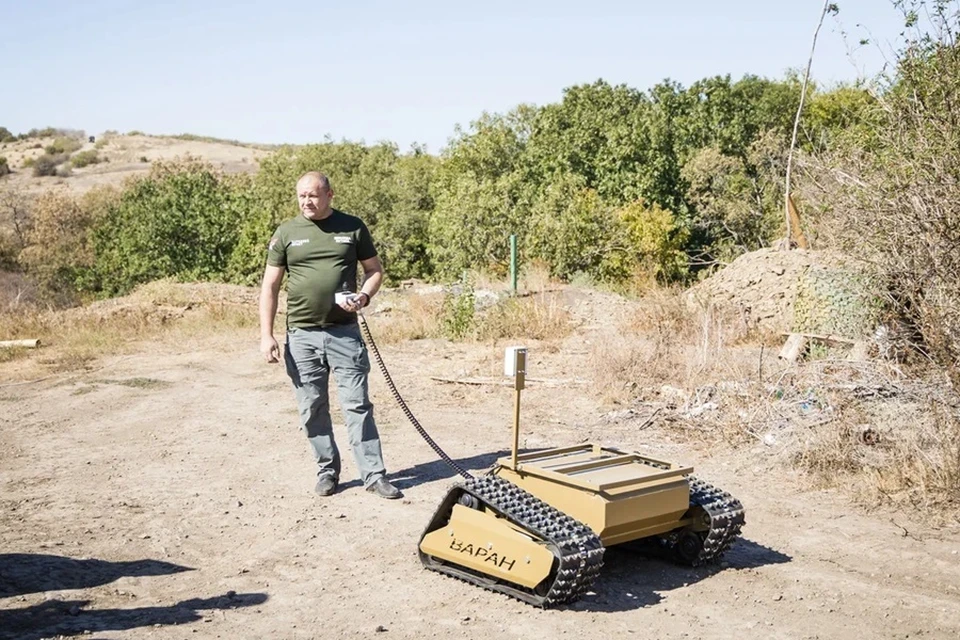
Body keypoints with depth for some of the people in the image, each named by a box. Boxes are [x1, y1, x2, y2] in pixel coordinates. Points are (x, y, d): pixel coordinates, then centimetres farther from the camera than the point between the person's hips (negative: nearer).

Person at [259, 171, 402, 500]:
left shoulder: (353, 227, 3)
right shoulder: (286, 233, 3)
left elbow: (375, 269, 11)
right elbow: (270, 286, 4)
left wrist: (363, 296, -10)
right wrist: (266, 335, -3)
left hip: (345, 332, -1)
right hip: (301, 336, 1)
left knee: (357, 405, -1)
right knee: (312, 409, 8)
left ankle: (374, 475, 4)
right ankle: (327, 470, 22)